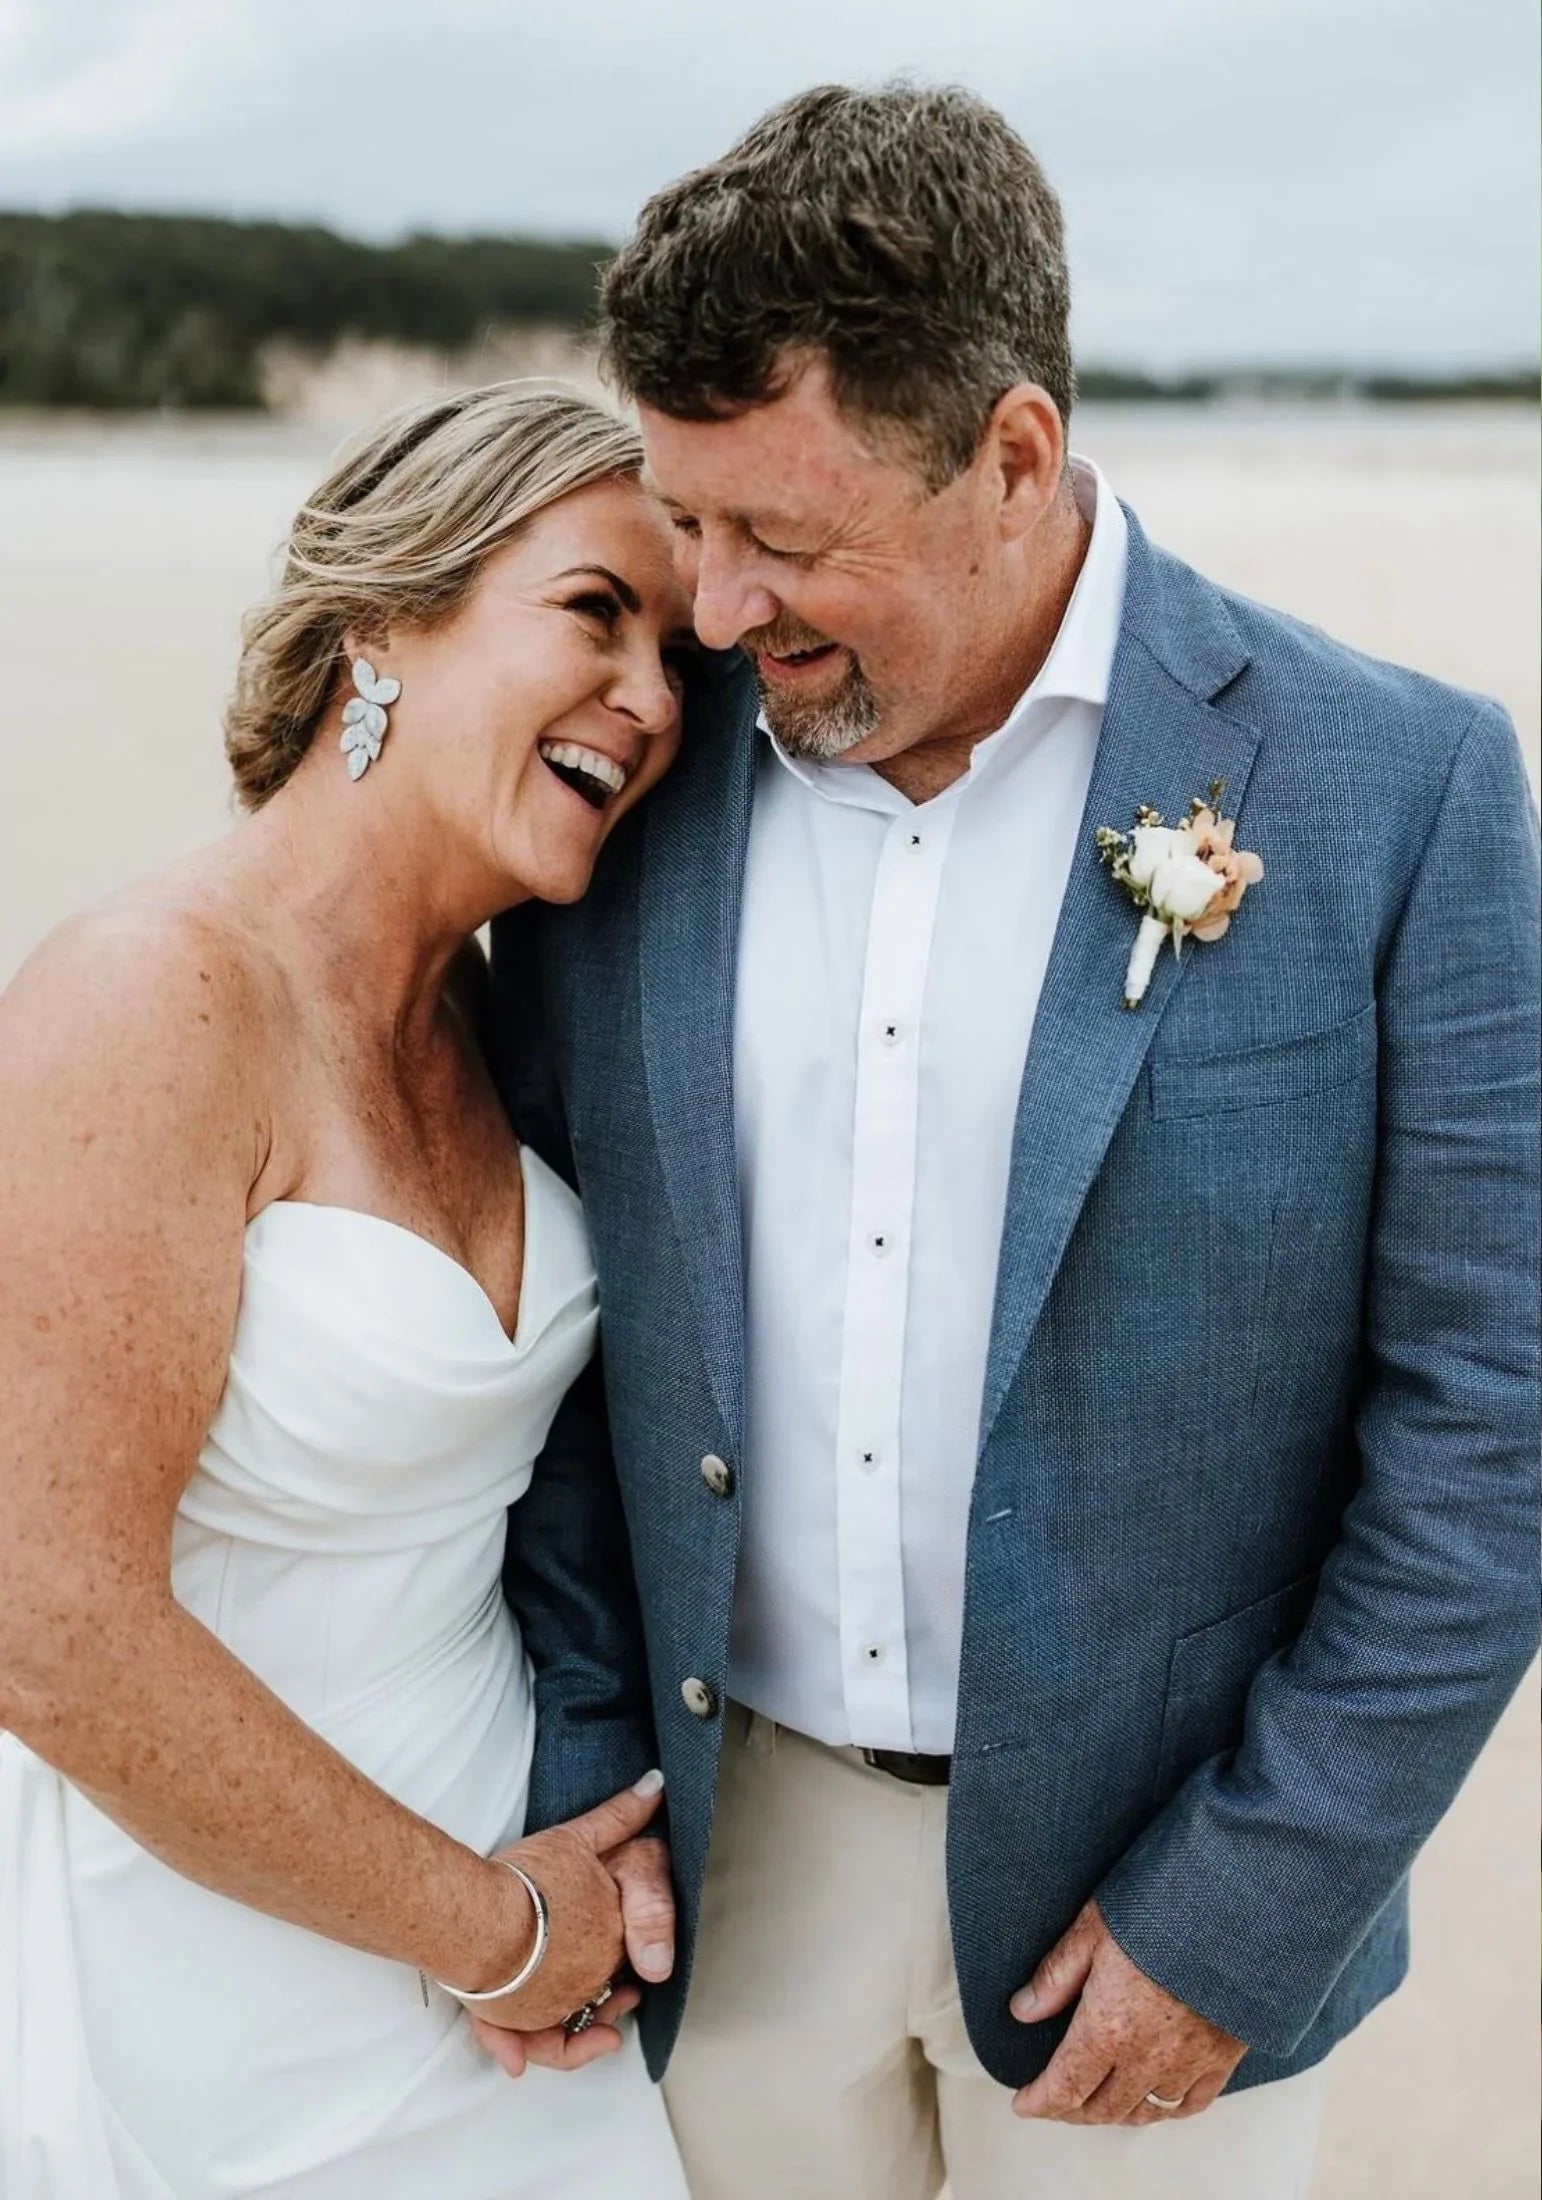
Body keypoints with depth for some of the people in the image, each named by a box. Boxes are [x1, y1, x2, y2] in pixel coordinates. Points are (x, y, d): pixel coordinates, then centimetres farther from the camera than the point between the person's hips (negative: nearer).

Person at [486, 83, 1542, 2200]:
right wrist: (571, 1781, -1)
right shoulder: (631, 781, -5)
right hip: (734, 1847, 3)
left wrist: (1239, 1911, -10)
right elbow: (555, 1314, 3)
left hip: (1158, 1872, -2)